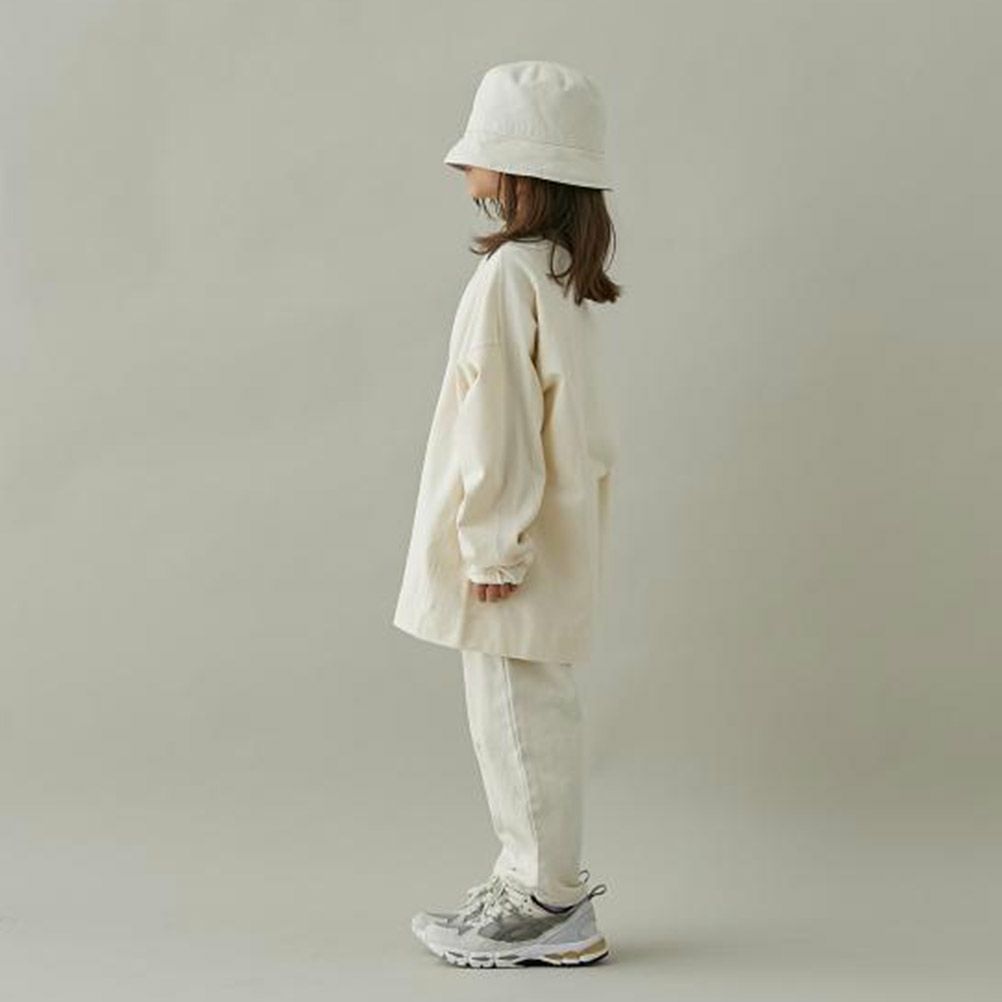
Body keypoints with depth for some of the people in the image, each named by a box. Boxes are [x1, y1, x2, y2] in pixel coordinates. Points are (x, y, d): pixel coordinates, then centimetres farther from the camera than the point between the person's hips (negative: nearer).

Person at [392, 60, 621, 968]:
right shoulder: (565, 272, 11)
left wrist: (492, 548, -17)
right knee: (535, 714, 16)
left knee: (517, 717, 0)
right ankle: (538, 885, 27)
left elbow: (501, 423, -21)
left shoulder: (508, 274, -19)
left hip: (512, 545, -10)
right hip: (552, 537, 10)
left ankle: (546, 907, 11)